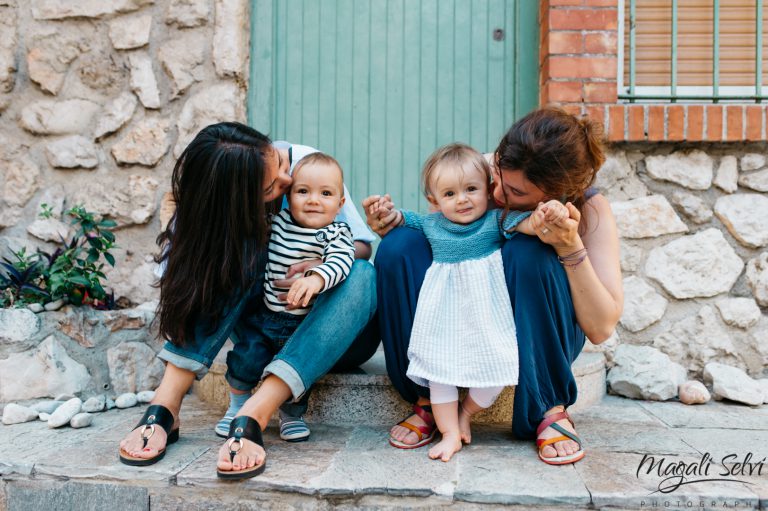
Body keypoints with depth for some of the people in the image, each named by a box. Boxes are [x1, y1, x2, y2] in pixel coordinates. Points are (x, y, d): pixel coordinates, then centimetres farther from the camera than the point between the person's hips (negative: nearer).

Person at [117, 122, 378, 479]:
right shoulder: (225, 211, -16)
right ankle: (166, 403, -33)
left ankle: (253, 416, -43)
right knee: (244, 243, -28)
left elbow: (362, 245, -8)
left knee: (363, 275, -32)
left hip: (326, 332, 1)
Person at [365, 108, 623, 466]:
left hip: (536, 332, -2)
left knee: (527, 254, -34)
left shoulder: (589, 209, -20)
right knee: (399, 246, -22)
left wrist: (571, 249, -35)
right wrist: (395, 225, -22)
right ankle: (428, 399, -12)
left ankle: (550, 410, -17)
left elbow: (601, 328, -22)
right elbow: (433, 232, 0)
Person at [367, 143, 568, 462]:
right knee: (440, 365, -2)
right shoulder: (431, 226, 3)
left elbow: (526, 223, -22)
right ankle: (450, 433, 11)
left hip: (486, 312, -2)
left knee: (495, 367, -6)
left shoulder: (496, 220, -6)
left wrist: (543, 215, -44)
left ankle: (466, 413, 23)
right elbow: (405, 221, 22)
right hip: (445, 313, 2)